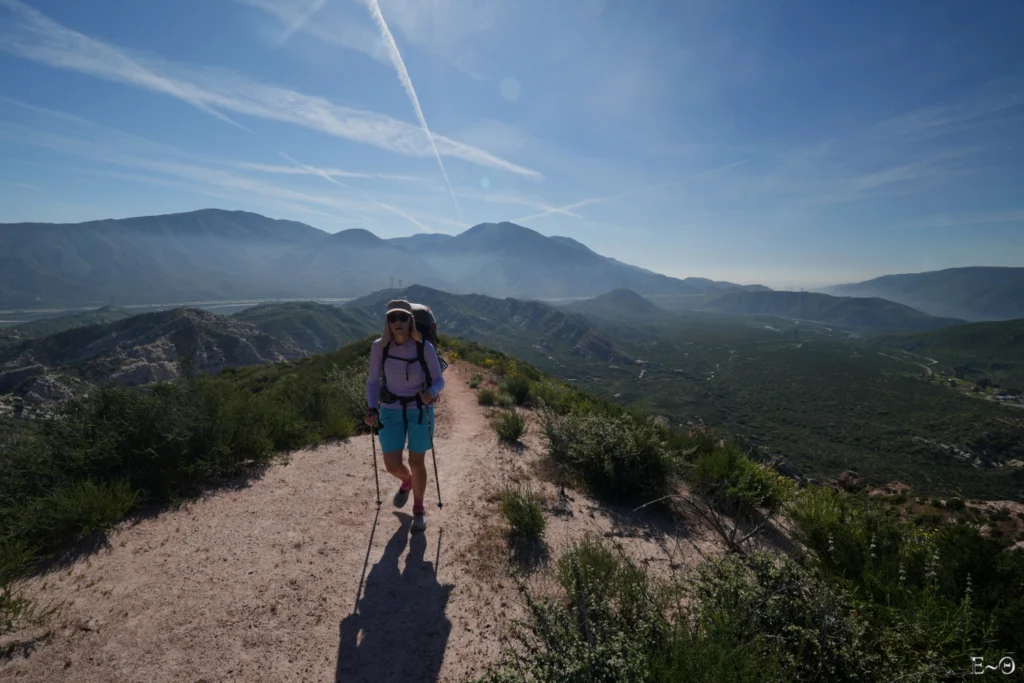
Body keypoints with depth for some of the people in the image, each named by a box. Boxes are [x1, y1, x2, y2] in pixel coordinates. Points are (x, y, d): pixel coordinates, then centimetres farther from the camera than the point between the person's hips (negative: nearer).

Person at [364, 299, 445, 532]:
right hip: (391, 411, 2)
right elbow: (373, 381, -3)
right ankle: (407, 481, 41)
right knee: (392, 465, 2)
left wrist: (431, 393, -32)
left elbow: (439, 380, -9)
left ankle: (419, 509, 32)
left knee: (417, 463, 5)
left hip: (420, 410, -2)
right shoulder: (379, 346, -12)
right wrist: (371, 410, -18)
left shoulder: (425, 347, -17)